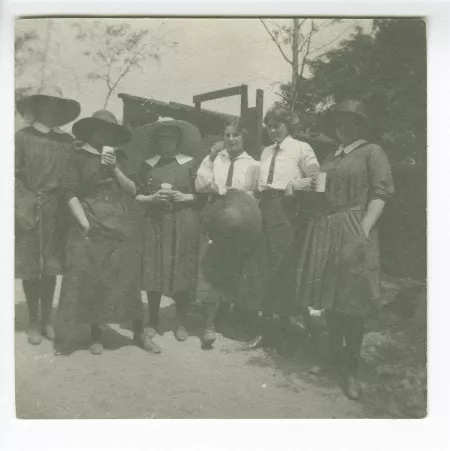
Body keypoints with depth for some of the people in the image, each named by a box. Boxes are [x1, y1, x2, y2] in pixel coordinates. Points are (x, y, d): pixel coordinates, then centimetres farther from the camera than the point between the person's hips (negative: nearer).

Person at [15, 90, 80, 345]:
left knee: (51, 268, 9)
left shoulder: (67, 141, 7)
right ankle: (34, 322, 19)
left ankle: (47, 320, 23)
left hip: (56, 211, 2)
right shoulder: (23, 137, 0)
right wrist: (20, 209, -11)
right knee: (30, 269, 4)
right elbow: (14, 175, -3)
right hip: (29, 209, -2)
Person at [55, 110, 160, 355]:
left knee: (127, 275, 1)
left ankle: (139, 333, 11)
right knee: (90, 278, 0)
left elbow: (132, 190, 7)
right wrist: (85, 224, -11)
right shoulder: (78, 156, 3)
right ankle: (95, 334, 16)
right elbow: (70, 192, -3)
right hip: (89, 225, -2)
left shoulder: (118, 157, 13)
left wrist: (115, 168, -6)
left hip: (118, 225, 3)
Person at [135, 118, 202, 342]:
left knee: (182, 272, 1)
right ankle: (154, 321, 19)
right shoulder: (148, 165, 9)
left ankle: (181, 322, 16)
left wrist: (185, 197, -10)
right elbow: (136, 196, 9)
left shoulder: (190, 163, 6)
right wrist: (152, 198, -9)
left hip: (184, 225, -1)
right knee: (153, 273, 2)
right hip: (155, 223, 1)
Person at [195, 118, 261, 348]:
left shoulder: (253, 165, 3)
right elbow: (200, 186, -3)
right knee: (213, 273, -7)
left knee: (231, 275, 7)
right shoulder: (215, 159, 6)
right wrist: (210, 158, -6)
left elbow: (255, 196, 0)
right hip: (216, 219, 0)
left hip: (240, 224, 0)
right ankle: (209, 325, -2)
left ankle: (219, 322, 22)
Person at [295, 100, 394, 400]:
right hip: (324, 232, 7)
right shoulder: (331, 157, 21)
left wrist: (365, 230, -18)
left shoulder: (372, 152, 0)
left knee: (352, 305, -2)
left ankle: (351, 371, 11)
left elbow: (380, 193, -10)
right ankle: (336, 358, 28)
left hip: (353, 231, -6)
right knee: (330, 299, 11)